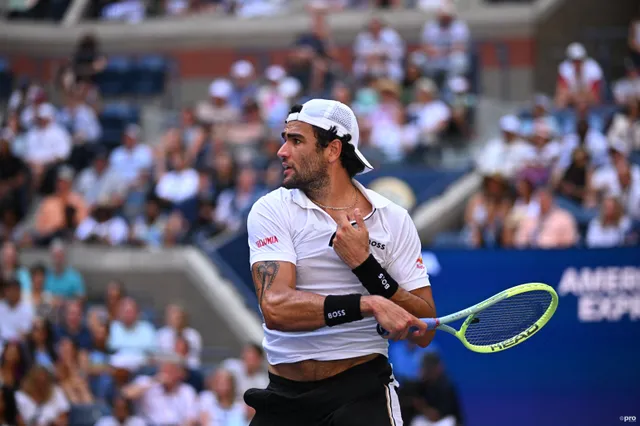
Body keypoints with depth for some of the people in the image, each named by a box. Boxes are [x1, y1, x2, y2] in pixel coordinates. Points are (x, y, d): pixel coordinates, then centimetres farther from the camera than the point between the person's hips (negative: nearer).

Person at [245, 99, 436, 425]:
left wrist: (364, 264, -15)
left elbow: (423, 332, -4)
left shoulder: (394, 219, 1)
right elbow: (275, 308, -17)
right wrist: (369, 305, -26)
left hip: (362, 390, -1)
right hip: (284, 396, 1)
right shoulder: (271, 211, -1)